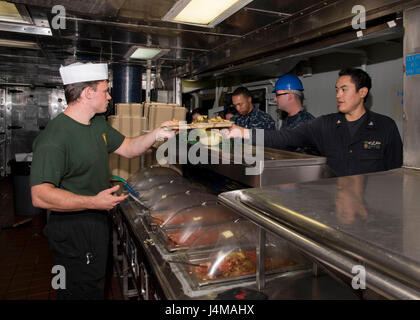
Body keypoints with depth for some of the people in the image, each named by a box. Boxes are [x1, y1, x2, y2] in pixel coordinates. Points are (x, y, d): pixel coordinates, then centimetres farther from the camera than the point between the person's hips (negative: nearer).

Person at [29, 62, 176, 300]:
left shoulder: (99, 124, 4)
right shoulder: (54, 137, -26)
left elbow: (128, 148, 12)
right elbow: (40, 196, -29)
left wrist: (156, 134, -4)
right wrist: (95, 202, -31)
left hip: (97, 221, 9)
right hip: (73, 231, -9)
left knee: (96, 286, 26)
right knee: (82, 292, 9)